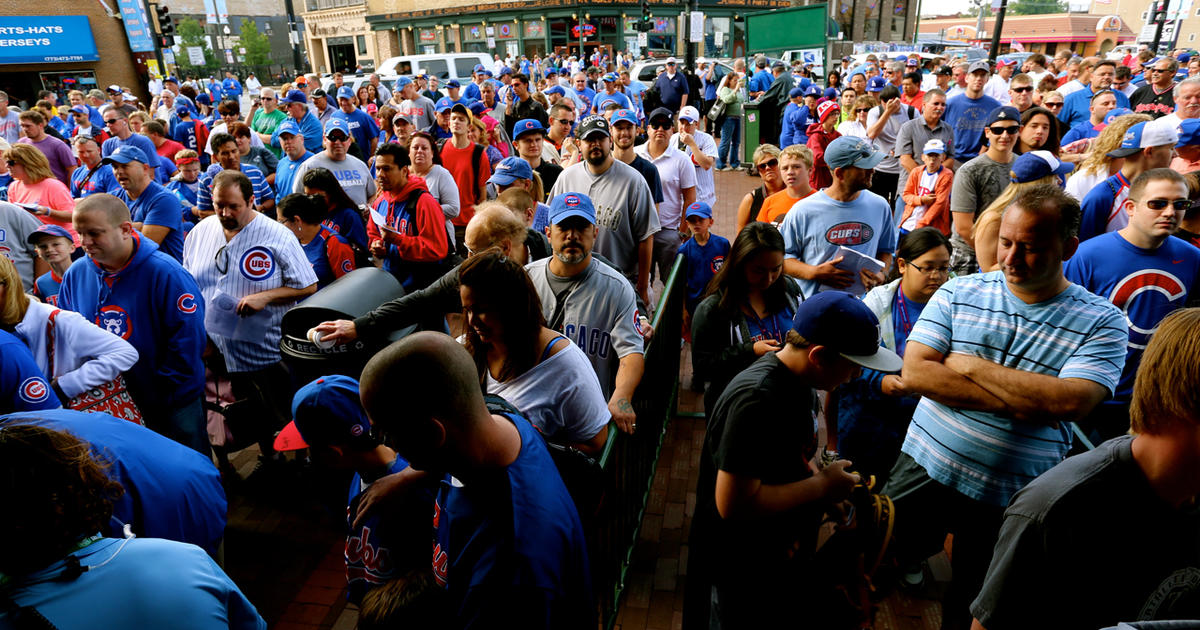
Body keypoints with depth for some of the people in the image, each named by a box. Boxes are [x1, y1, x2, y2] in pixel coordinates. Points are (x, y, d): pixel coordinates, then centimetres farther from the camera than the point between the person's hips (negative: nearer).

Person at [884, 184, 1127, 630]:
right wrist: (1020, 402, -18)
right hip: (924, 468, 1)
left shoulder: (1102, 321, -5)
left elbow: (1070, 402, -22)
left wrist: (971, 365, -16)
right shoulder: (958, 292, -2)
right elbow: (914, 374, -13)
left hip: (1011, 498, 0)